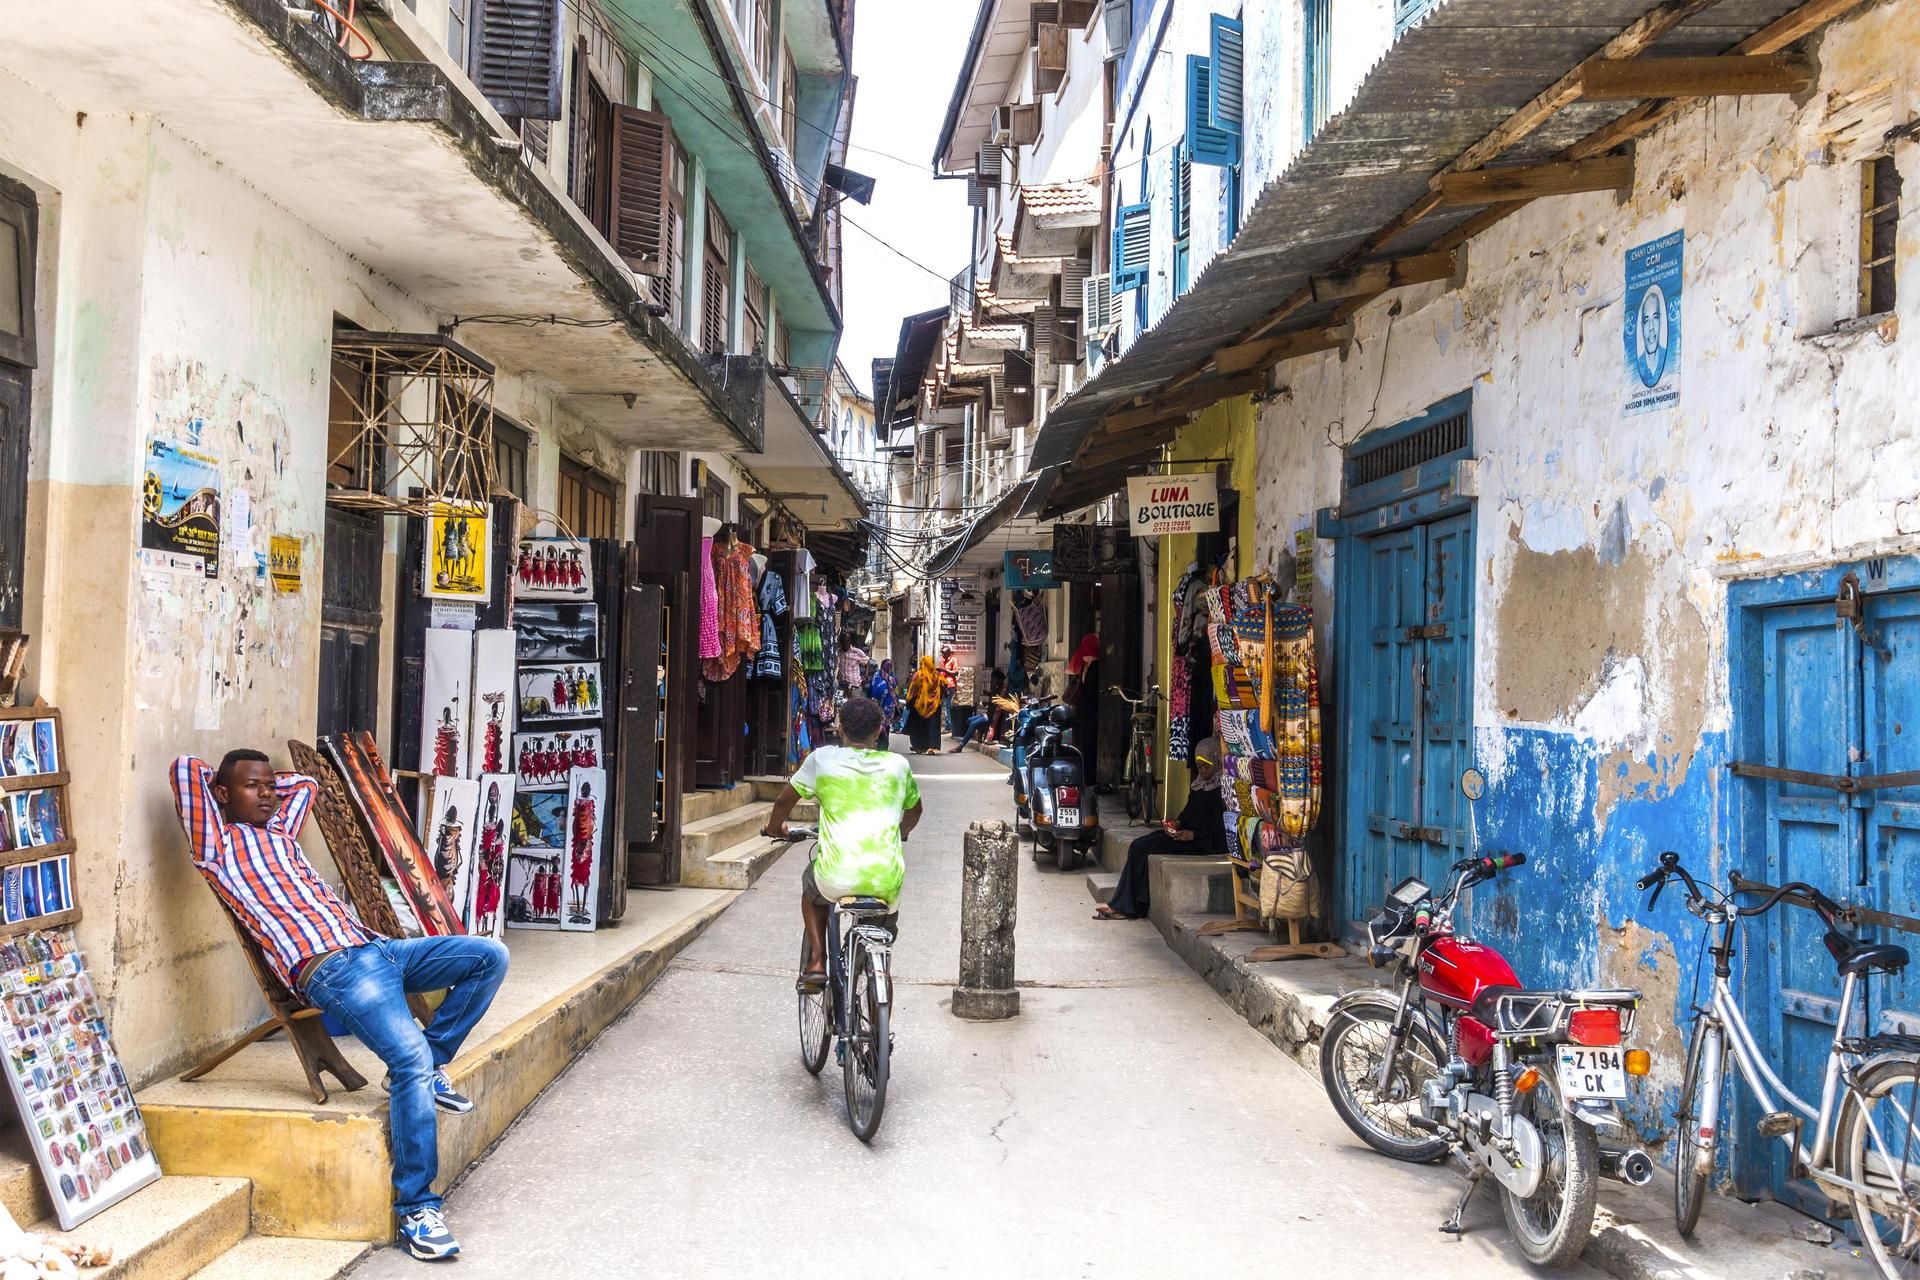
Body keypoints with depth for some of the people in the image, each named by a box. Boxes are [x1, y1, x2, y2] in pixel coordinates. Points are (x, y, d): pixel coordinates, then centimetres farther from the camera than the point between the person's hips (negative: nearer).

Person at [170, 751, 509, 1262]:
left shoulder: (279, 830, 27)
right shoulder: (217, 845, 6)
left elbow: (306, 784, 45)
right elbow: (185, 768, -1)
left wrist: (270, 780, 35)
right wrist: (221, 778, 18)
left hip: (374, 947, 9)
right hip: (330, 969, -9)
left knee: (489, 957, -4)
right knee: (410, 1058, -27)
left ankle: (431, 1064, 9)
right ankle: (415, 1208, -21)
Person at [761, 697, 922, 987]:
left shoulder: (822, 758, 5)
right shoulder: (898, 764, 11)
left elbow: (785, 801, 14)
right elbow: (914, 811, 27)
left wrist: (774, 827, 35)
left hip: (838, 879, -1)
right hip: (887, 882, 2)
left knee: (811, 885, 33)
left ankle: (816, 961, 20)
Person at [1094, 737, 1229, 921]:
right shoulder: (1201, 784, 19)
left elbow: (1219, 825, -17)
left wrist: (1193, 834, -24)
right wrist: (1177, 823, 3)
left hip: (1206, 841, -9)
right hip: (1186, 832, 10)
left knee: (1144, 848, -19)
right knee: (1137, 846, -10)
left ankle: (1128, 907, -11)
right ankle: (1123, 905, -15)